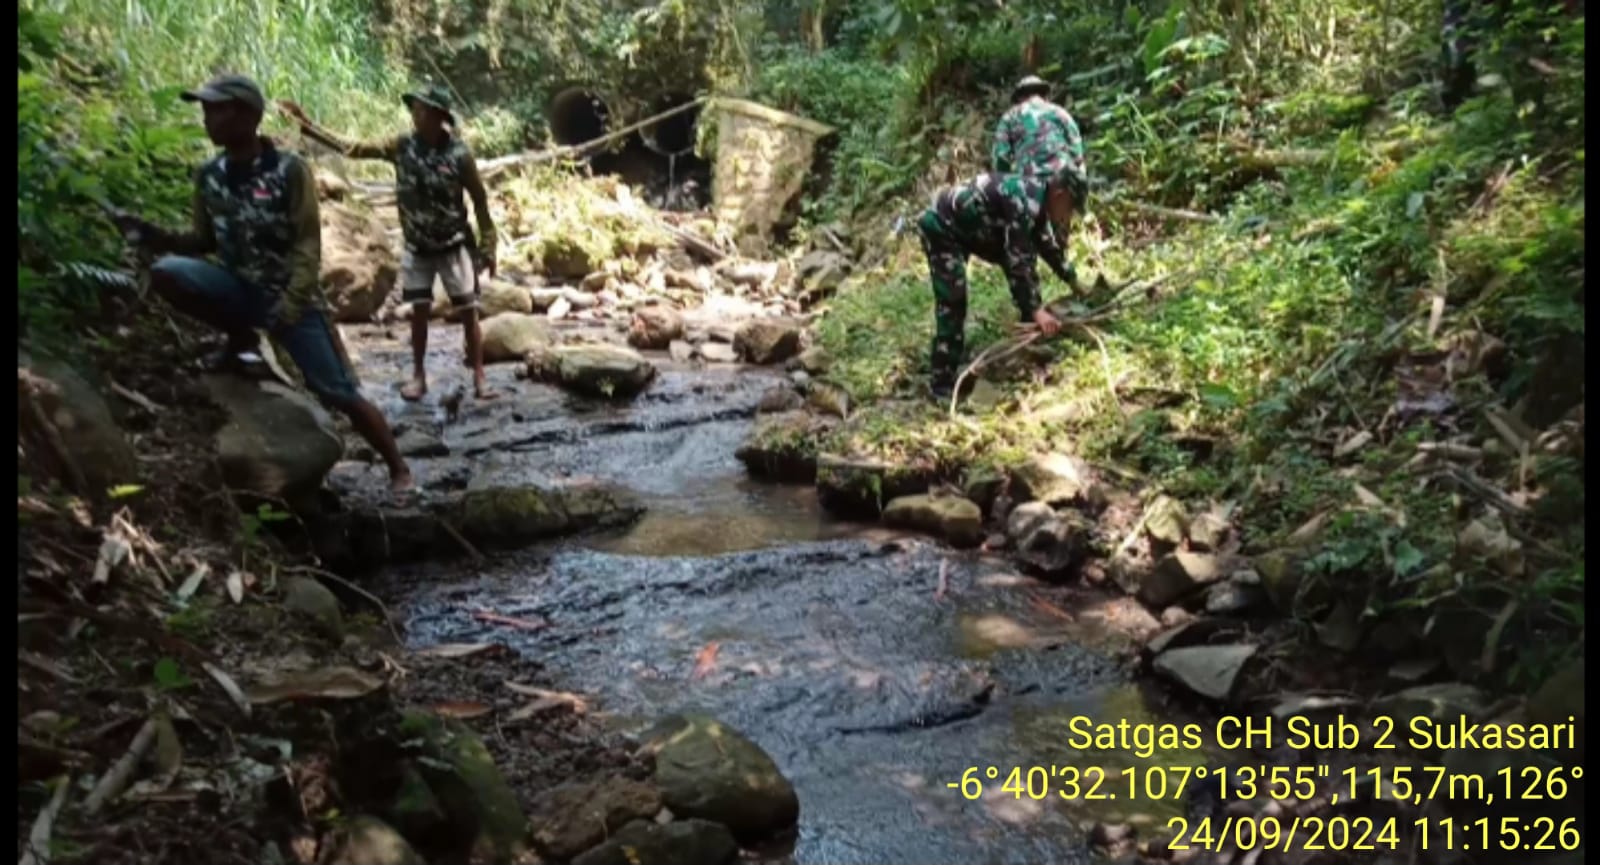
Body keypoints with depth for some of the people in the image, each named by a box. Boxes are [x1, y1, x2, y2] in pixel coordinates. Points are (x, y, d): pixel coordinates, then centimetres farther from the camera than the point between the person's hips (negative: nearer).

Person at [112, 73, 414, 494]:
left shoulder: (289, 170, -12)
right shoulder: (209, 175, 2)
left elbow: (309, 243, -15)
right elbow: (205, 241, 11)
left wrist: (291, 303, -26)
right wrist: (152, 234, -7)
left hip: (293, 299, -4)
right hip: (241, 289, 4)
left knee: (338, 393, -10)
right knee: (166, 272, -21)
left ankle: (398, 469, 6)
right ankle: (242, 341, 1)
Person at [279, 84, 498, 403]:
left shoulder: (458, 153, -13)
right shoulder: (401, 147, -5)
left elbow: (480, 201, -6)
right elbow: (351, 148, 0)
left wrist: (487, 246, -5)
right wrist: (307, 125, -5)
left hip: (454, 246, -3)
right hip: (417, 248, 3)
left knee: (468, 311, 1)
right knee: (419, 311, 8)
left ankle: (479, 377, 8)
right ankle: (418, 375, 18)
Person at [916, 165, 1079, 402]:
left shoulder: (1037, 195, 2)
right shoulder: (1025, 200, -28)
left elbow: (1047, 244, 18)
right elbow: (1017, 259, -30)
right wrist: (1035, 310, -29)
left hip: (965, 228, 10)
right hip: (941, 227, -10)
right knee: (952, 304, -17)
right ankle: (942, 385, -12)